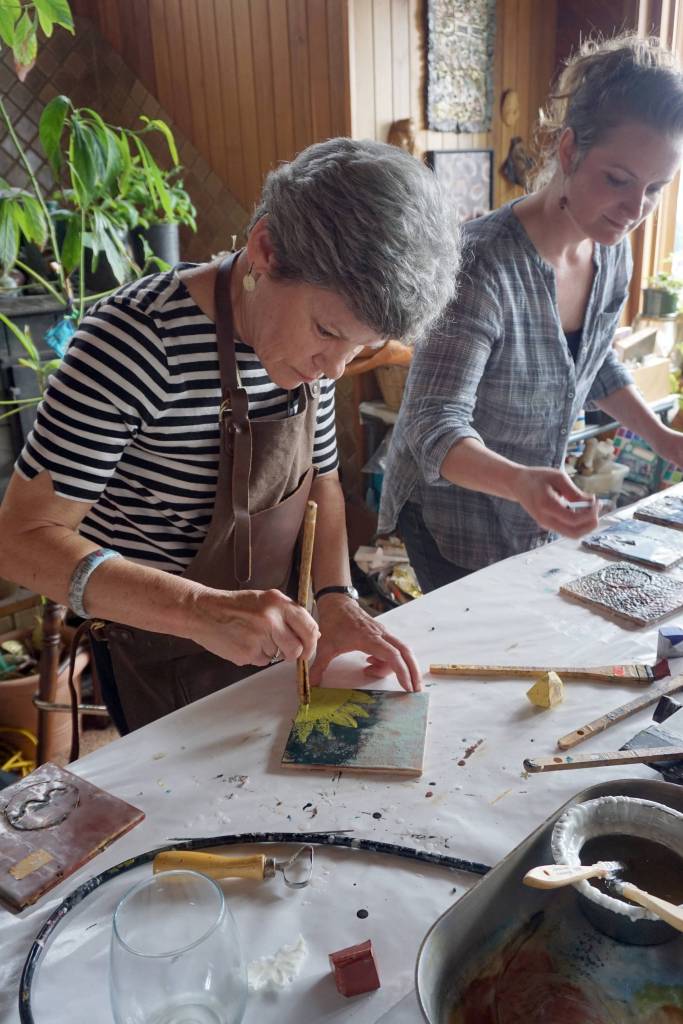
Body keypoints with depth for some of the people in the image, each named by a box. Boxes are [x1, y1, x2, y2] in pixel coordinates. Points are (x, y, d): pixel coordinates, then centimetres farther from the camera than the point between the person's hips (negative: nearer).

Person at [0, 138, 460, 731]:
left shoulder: (312, 331, -7)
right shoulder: (139, 338, -27)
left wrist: (337, 597, -12)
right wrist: (204, 610, -38)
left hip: (269, 643, 6)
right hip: (165, 666, -6)